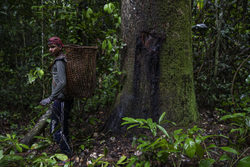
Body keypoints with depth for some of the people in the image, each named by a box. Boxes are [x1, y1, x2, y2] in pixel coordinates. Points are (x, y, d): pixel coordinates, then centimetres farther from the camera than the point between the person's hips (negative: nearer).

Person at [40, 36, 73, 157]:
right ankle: (67, 152, 29)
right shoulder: (63, 60, 13)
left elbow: (62, 82, -28)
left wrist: (50, 98, -28)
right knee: (63, 127, 18)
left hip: (61, 99, -10)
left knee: (56, 130, -4)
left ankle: (67, 156, 4)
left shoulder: (59, 62, -16)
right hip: (66, 98, 10)